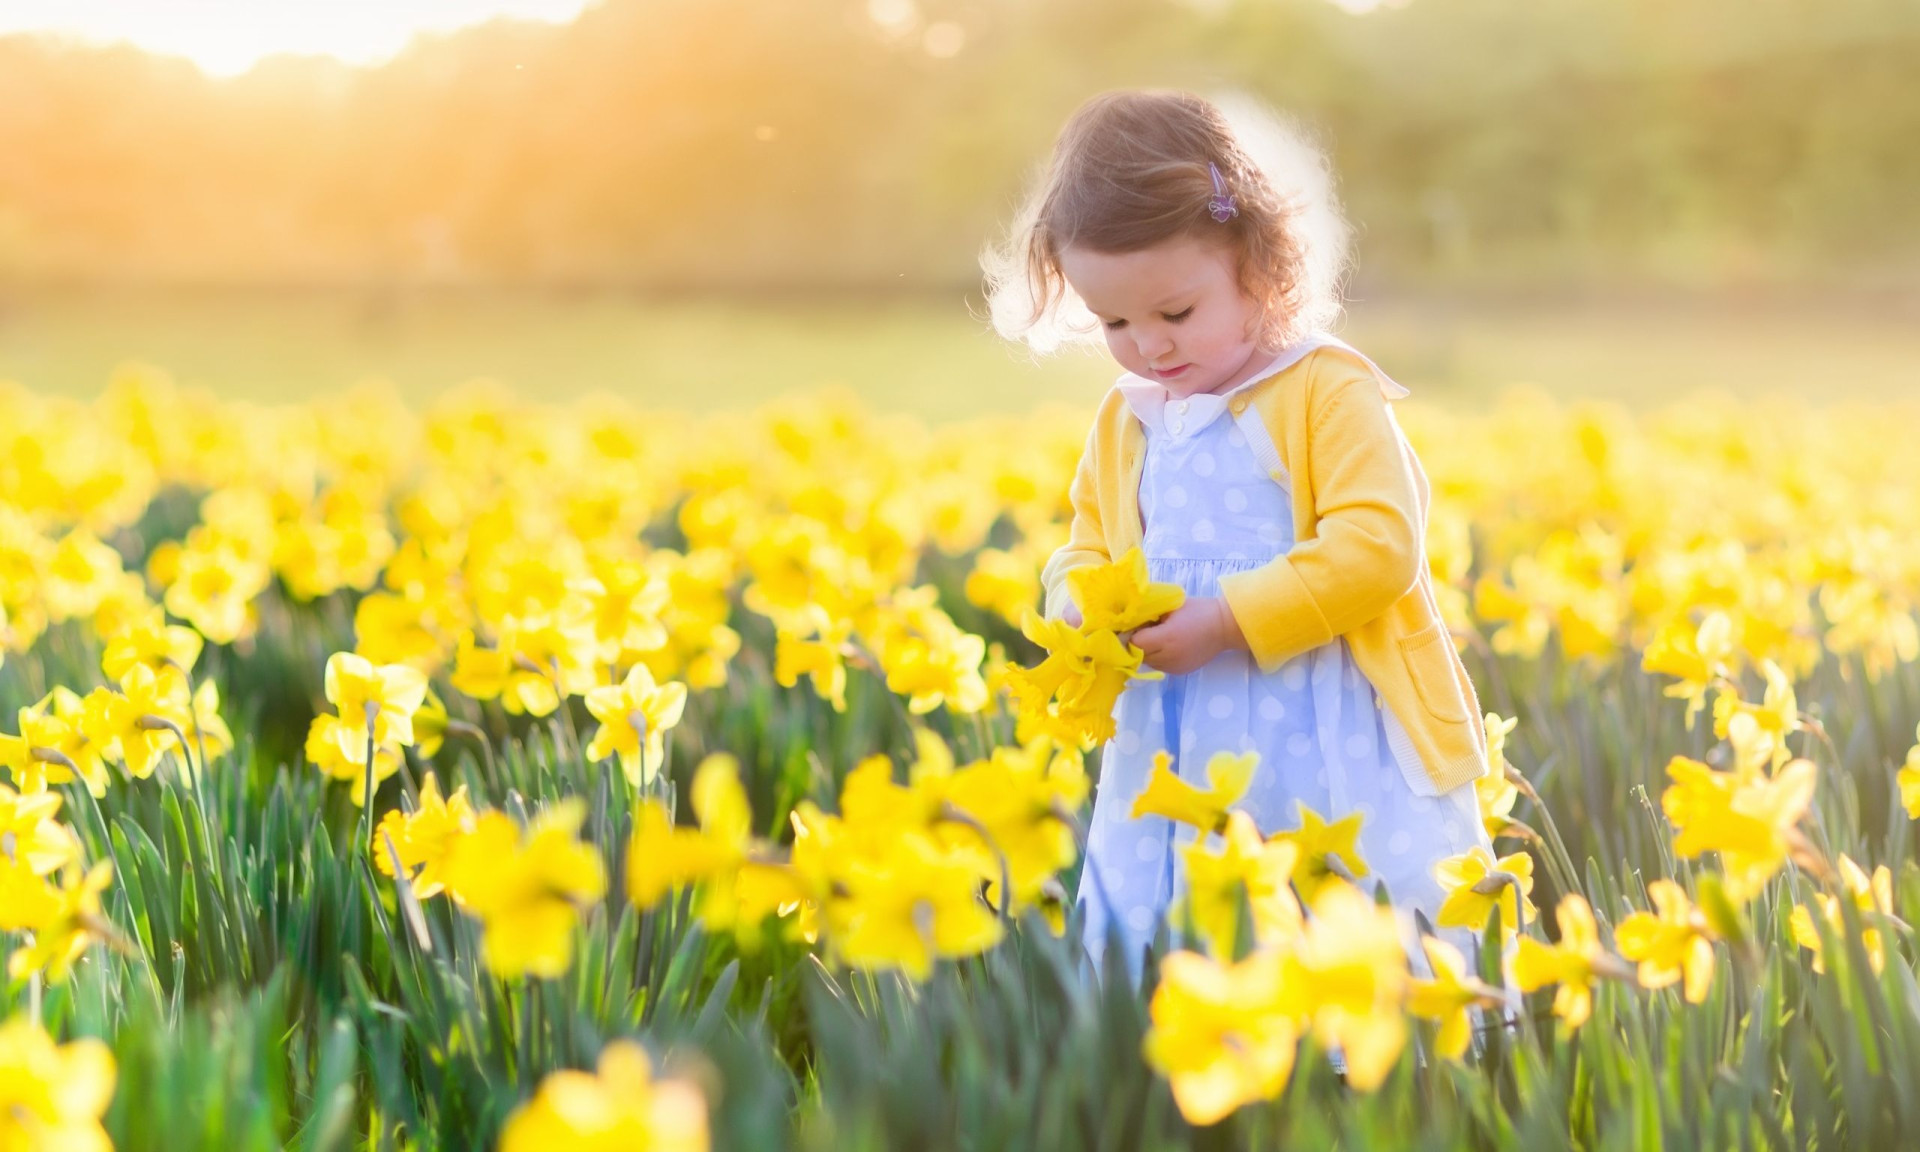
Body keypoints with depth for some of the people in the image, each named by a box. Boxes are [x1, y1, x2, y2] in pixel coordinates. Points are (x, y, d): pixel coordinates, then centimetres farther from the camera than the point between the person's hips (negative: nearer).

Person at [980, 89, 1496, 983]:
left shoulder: (1328, 391, -7)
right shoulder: (1124, 422, 12)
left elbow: (1377, 545, -17)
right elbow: (1083, 553, 22)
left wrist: (1226, 620, -19)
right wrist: (1082, 608, -2)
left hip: (1342, 766, -5)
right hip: (1179, 762, 6)